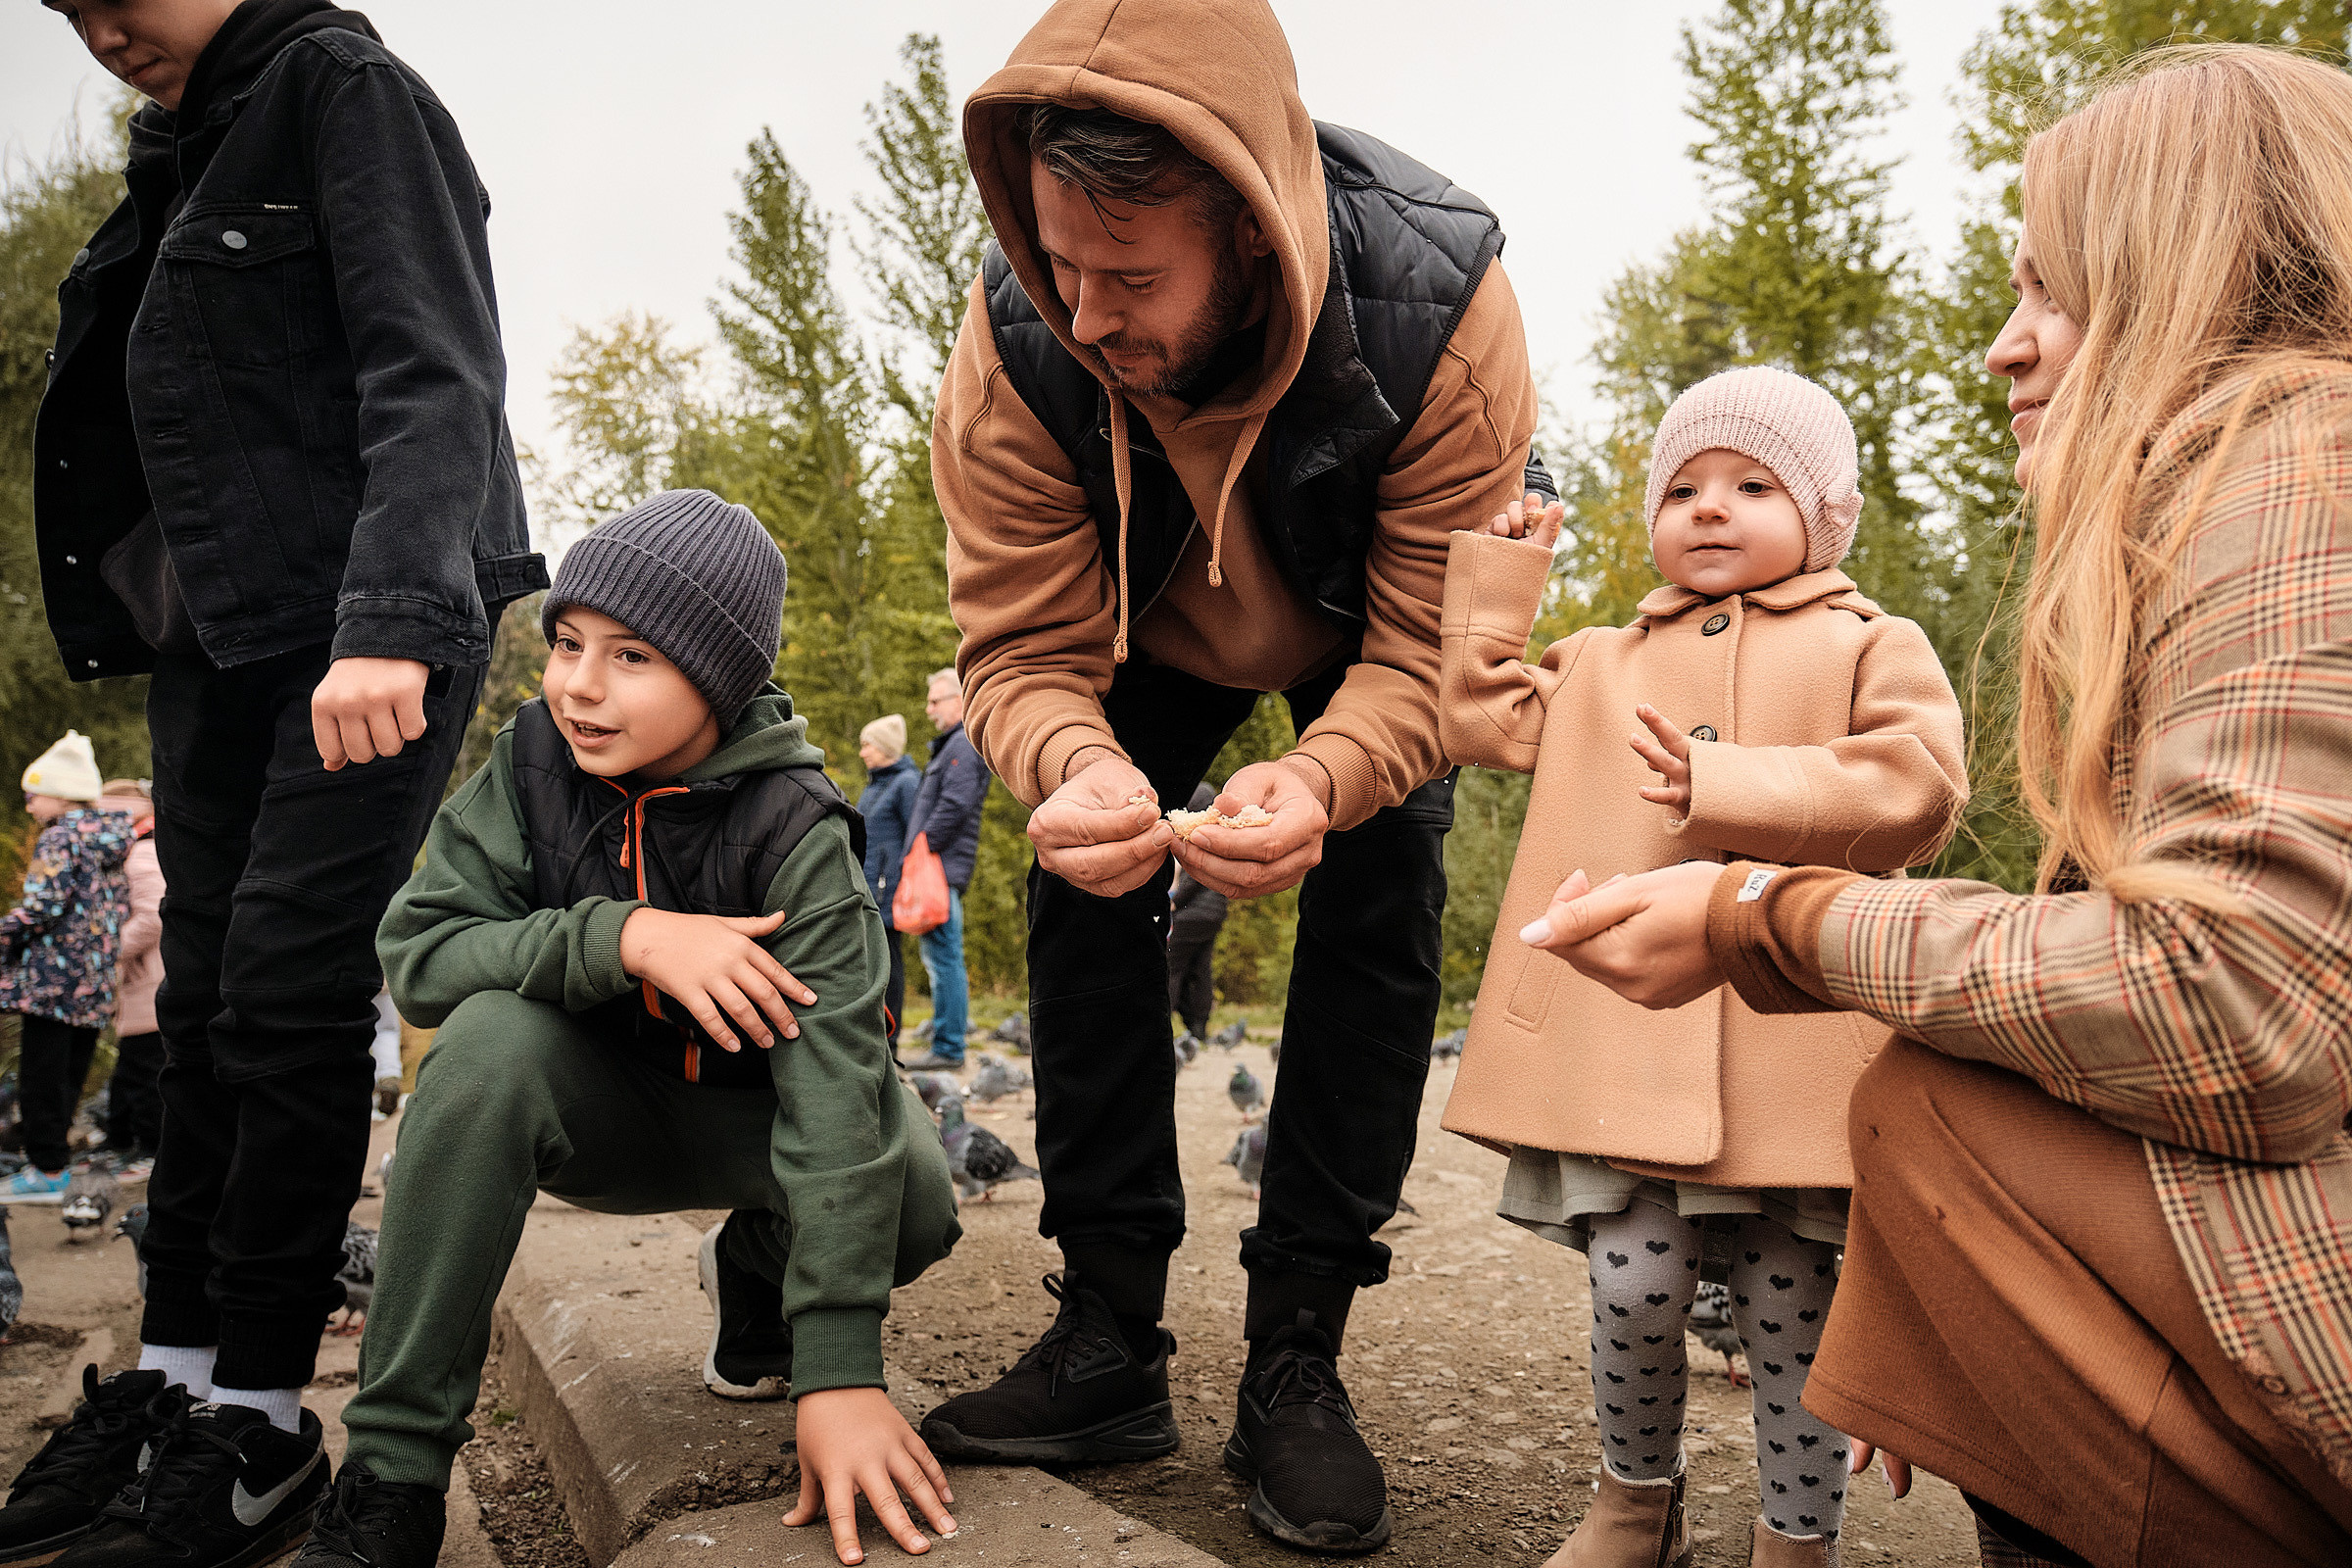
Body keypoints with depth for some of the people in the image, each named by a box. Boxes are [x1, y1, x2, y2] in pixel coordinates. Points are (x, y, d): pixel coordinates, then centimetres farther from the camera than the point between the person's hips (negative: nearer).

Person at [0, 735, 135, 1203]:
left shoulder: (60, 838, -10)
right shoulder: (111, 840, 14)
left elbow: (43, 905, -19)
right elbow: (121, 909, 19)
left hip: (53, 976, -8)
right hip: (95, 987, 8)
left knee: (41, 1074, -3)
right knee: (69, 1073, 14)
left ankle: (46, 1171, -1)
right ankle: (54, 1159, 20)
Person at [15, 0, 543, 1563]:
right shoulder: (178, 151, 21)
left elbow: (433, 375, -17)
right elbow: (156, 413, 21)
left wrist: (391, 619, -28)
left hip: (380, 628, -8)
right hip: (221, 631, 8)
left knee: (287, 990, -10)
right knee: (208, 999, 7)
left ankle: (259, 1425, 1)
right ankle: (172, 1383, 16)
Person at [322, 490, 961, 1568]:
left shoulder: (791, 828, -24)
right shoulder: (530, 763, -14)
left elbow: (835, 1074, -33)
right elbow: (416, 954, -19)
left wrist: (840, 1372, -40)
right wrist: (623, 937, -37)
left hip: (741, 1111, -1)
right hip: (594, 1105, 2)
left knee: (913, 1195, -30)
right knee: (491, 1037, -31)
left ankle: (751, 1272, 9)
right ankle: (393, 1471, -22)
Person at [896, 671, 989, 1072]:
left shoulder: (965, 745, -9)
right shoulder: (949, 745, 23)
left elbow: (954, 805, -20)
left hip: (943, 869, -11)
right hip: (935, 871, 11)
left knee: (944, 957, -9)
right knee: (937, 958, 12)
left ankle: (949, 1050, -7)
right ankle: (946, 1047, 17)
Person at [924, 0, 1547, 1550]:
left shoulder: (1444, 308, -38)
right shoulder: (1016, 340, -33)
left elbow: (1436, 649, -32)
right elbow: (1024, 651, -27)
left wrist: (1323, 780, -54)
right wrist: (1077, 768, -51)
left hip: (1370, 627, -1)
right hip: (1148, 624, 2)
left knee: (1378, 913, -17)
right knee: (1084, 886, -12)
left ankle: (1298, 1362, -6)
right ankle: (1109, 1341, -1)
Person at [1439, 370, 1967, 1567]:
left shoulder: (1869, 649, 8)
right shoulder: (1601, 660, 20)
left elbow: (1917, 786, -7)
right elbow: (1486, 724, 15)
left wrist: (1733, 788, -16)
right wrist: (1495, 592, 12)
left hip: (1790, 1045, -2)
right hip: (1629, 1040, 2)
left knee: (1789, 1309, 5)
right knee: (1634, 1288, -1)